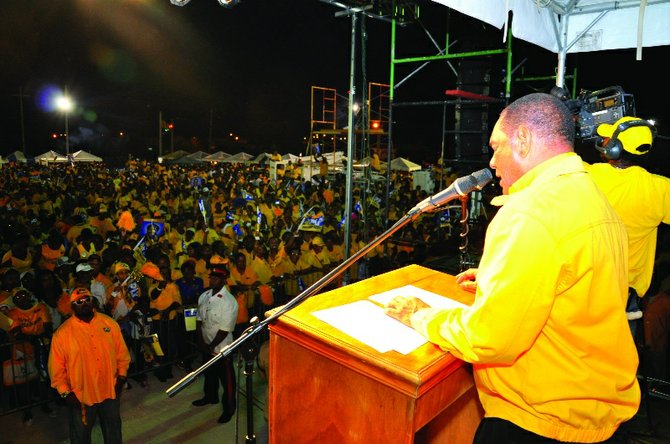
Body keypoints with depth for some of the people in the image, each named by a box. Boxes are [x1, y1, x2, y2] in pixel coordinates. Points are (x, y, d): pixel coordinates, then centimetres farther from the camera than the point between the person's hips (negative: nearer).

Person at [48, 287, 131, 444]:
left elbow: (122, 353, 2)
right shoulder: (63, 333, -11)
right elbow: (56, 367, -7)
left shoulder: (110, 323, -4)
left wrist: (122, 376, -3)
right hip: (80, 396, -2)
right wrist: (65, 392, -10)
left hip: (110, 391, 2)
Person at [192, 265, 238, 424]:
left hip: (221, 348, -7)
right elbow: (199, 320, 5)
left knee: (226, 379, 8)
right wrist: (201, 341, -4)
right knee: (209, 373, 27)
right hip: (206, 346, 7)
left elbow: (225, 329, -21)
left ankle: (229, 408, 27)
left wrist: (211, 346, -15)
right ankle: (210, 397, 51)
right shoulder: (203, 296, -1)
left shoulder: (229, 301, -22)